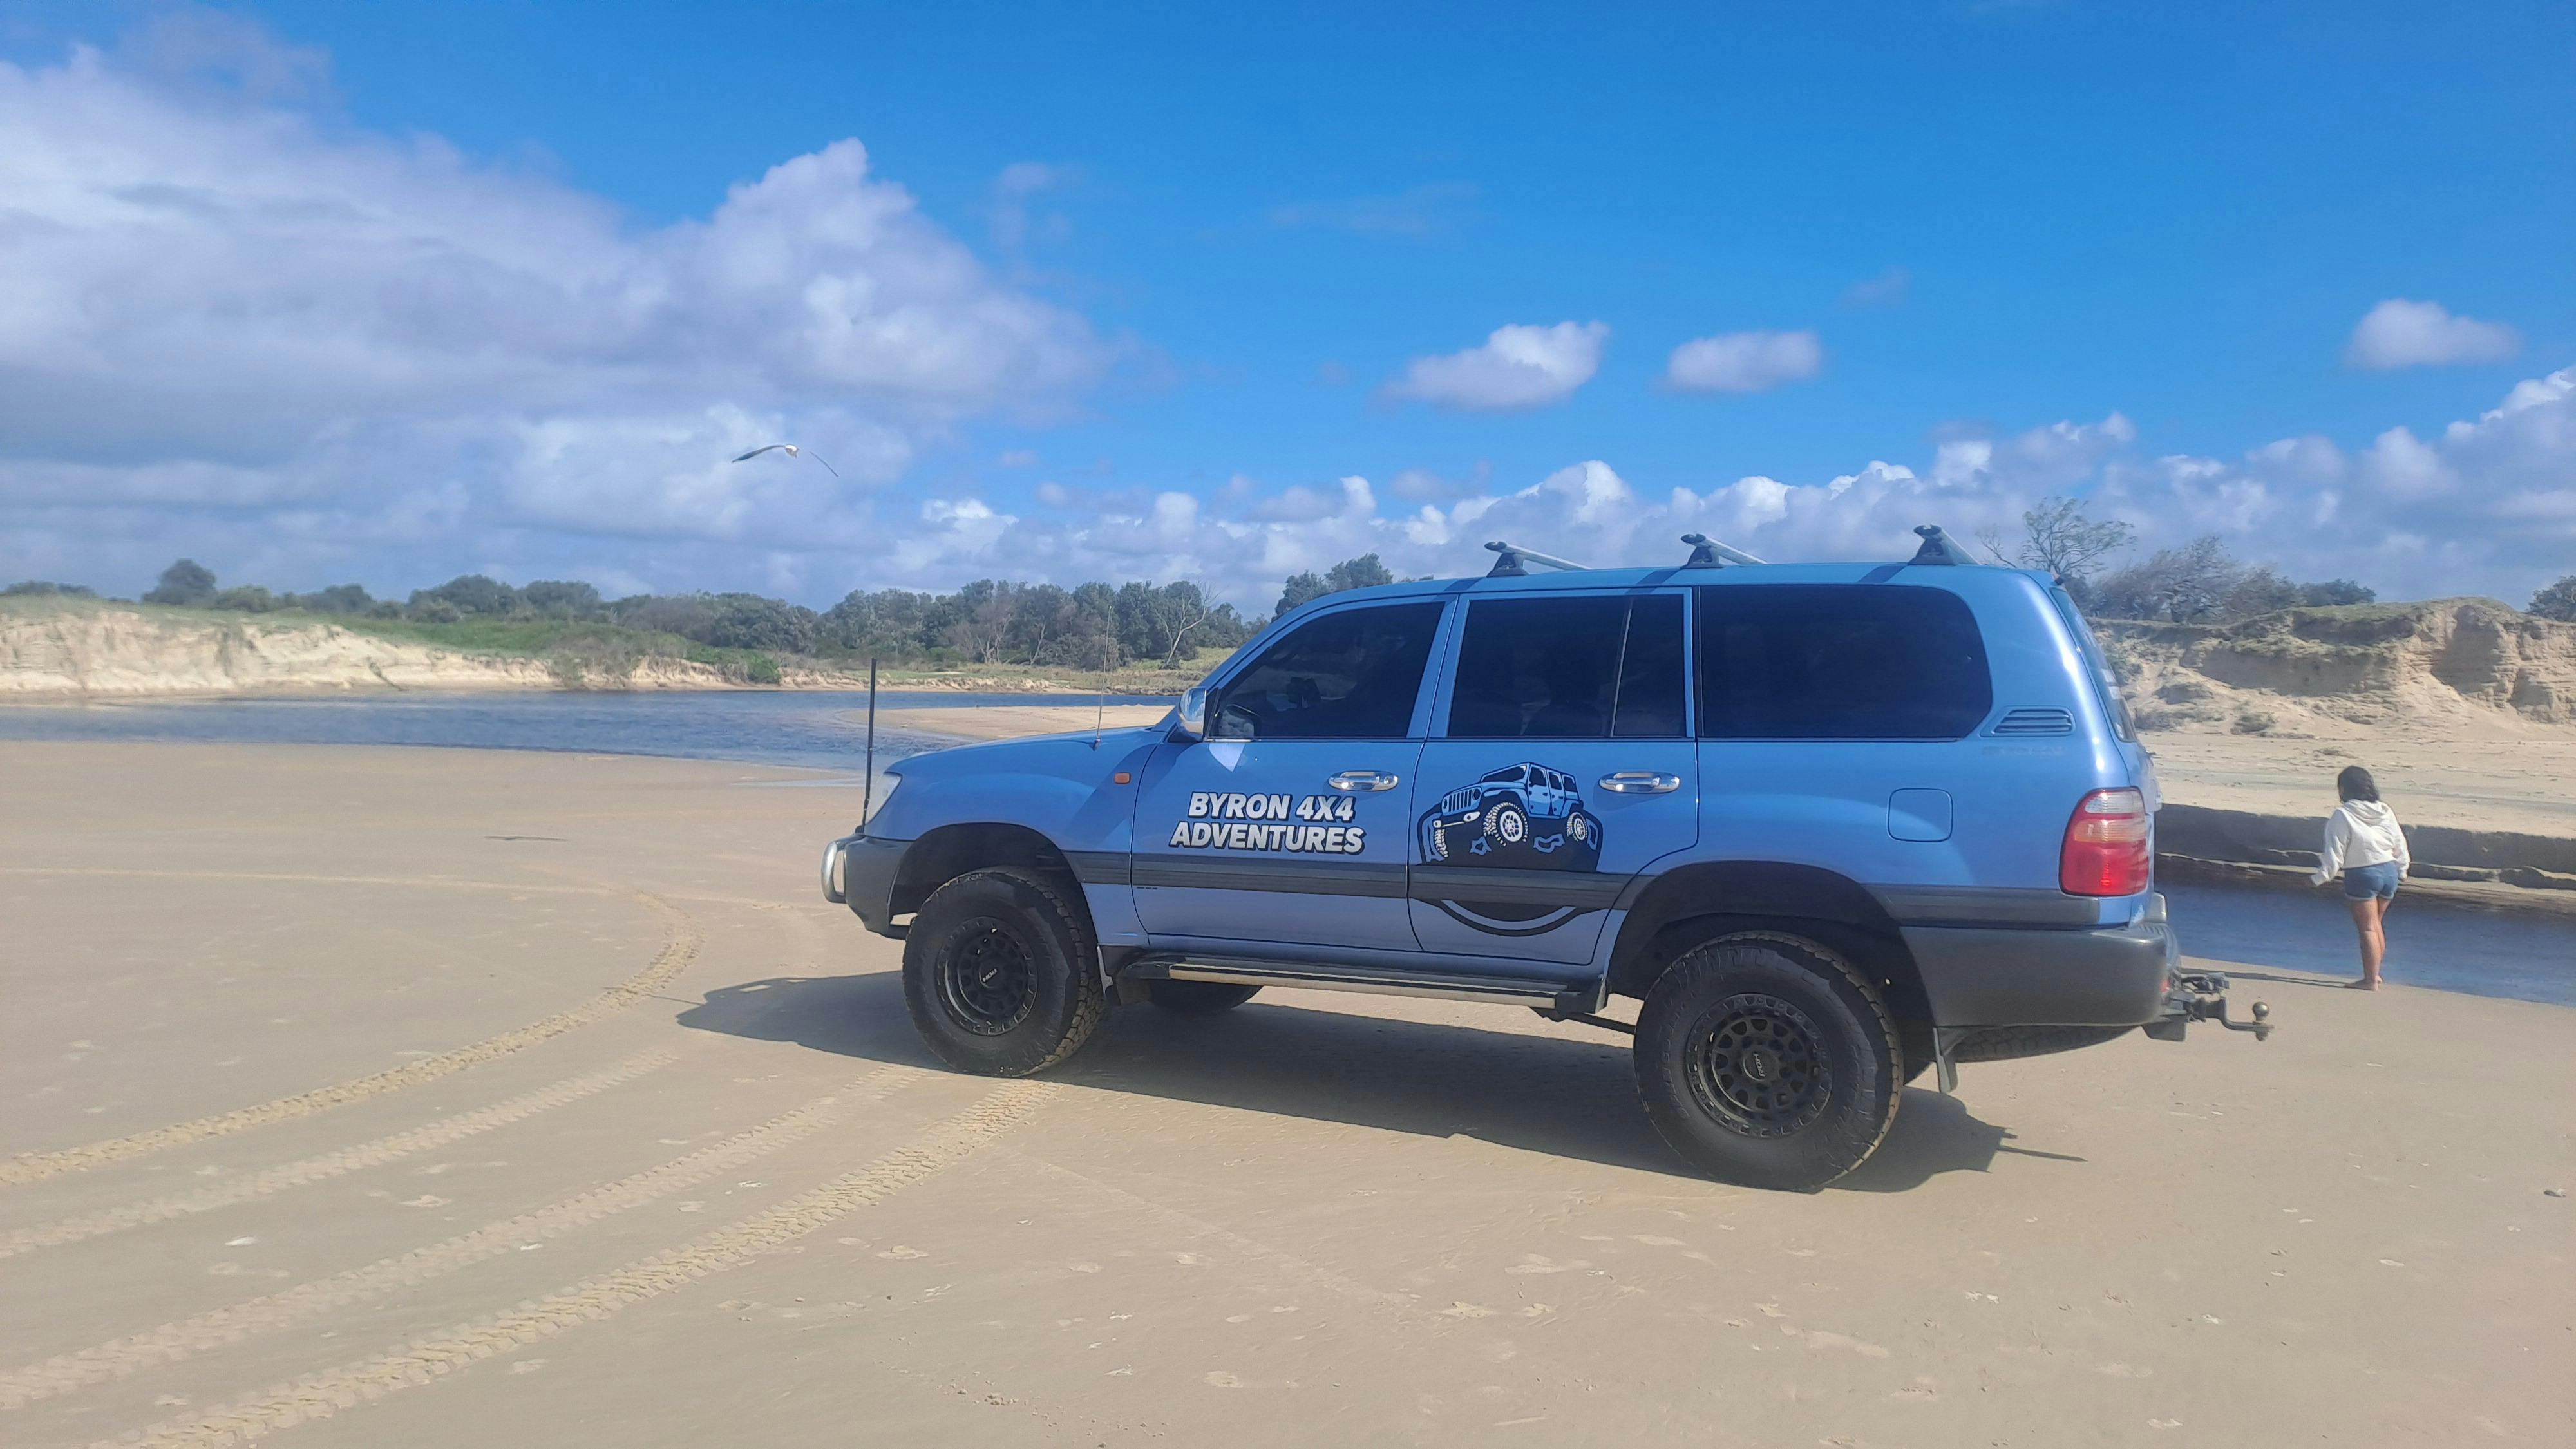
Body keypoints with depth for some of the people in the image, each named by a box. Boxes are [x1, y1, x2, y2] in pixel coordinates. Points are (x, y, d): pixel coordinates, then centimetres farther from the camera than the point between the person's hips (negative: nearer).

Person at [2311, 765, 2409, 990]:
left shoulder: (2342, 816, -15)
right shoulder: (2385, 811, 4)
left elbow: (2334, 853, -15)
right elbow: (2400, 843, 12)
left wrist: (2320, 877, -6)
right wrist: (2402, 870, 25)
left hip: (2362, 876, -6)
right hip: (2389, 871, 6)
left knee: (2367, 928, 0)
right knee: (2377, 924, 19)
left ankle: (2370, 980, 4)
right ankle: (2374, 973, 28)